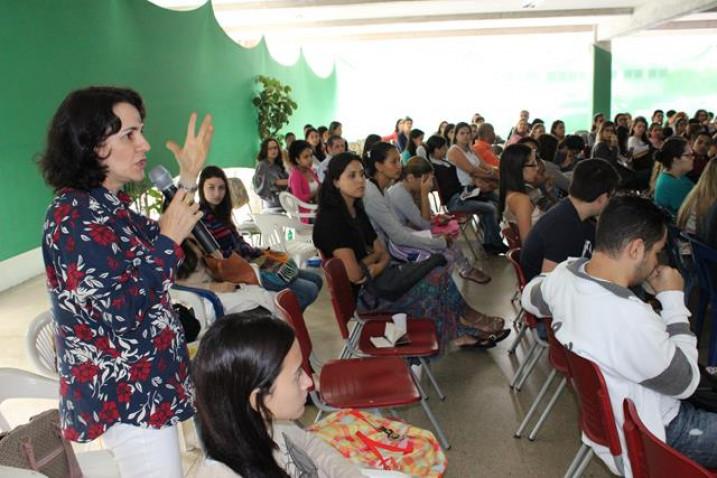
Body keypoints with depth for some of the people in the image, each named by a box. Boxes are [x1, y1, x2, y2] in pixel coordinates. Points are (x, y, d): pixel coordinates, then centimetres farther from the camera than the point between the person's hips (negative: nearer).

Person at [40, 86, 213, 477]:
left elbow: (153, 240, 20)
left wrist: (188, 180, 12)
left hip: (138, 382, 10)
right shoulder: (76, 217, -23)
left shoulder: (105, 204, 6)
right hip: (125, 393, -10)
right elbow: (123, 314, -28)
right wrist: (170, 239, -22)